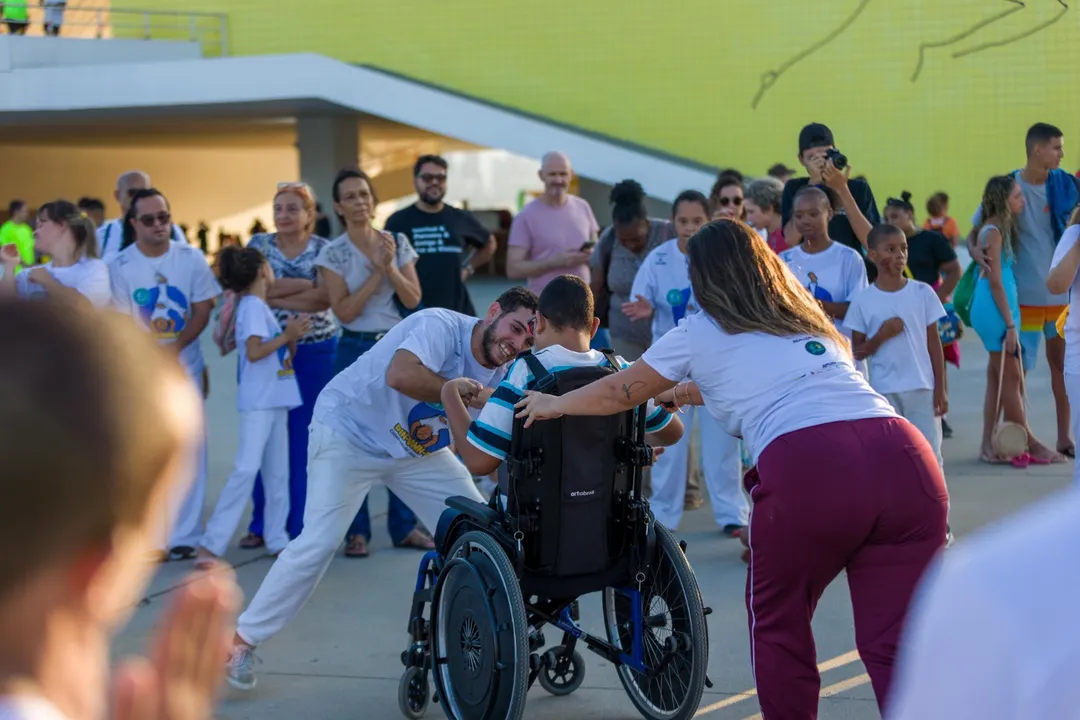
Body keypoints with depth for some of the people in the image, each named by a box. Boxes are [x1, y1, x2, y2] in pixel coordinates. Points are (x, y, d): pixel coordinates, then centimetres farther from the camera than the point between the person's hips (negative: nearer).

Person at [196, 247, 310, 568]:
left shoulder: (260, 307, 17)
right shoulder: (253, 306, -11)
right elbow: (254, 351, -23)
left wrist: (292, 337, 6)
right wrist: (287, 336, -16)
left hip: (276, 400, 10)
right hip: (258, 402, -10)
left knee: (277, 472, 10)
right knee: (246, 468, -16)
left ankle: (277, 540, 16)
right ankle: (211, 544, -15)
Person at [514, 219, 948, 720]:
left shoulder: (699, 334, 20)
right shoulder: (811, 321, 34)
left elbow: (617, 394, 34)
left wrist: (551, 405, 52)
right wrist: (693, 391, 69)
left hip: (807, 470, -4)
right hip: (908, 458, 4)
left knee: (777, 621, 20)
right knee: (894, 643, 3)